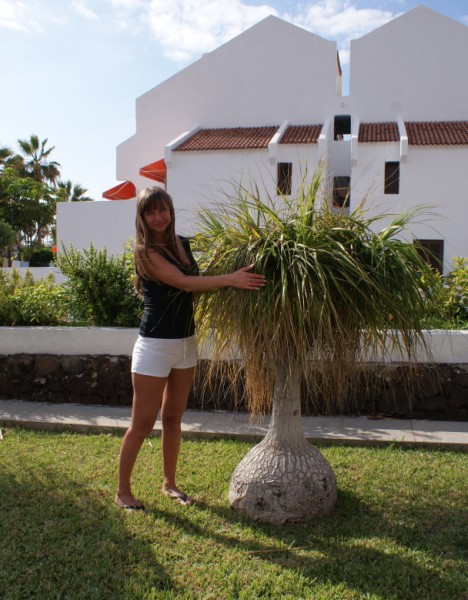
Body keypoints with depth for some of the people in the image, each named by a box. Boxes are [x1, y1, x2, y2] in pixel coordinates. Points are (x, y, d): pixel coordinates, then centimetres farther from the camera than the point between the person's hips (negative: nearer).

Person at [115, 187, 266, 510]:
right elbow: (184, 282, -24)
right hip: (156, 346, -6)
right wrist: (231, 279, -31)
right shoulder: (146, 251, -14)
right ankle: (123, 491, 19)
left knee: (173, 418, 17)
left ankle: (169, 482, 32)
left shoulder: (183, 244, 7)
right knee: (142, 424, 3)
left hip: (186, 343, 7)